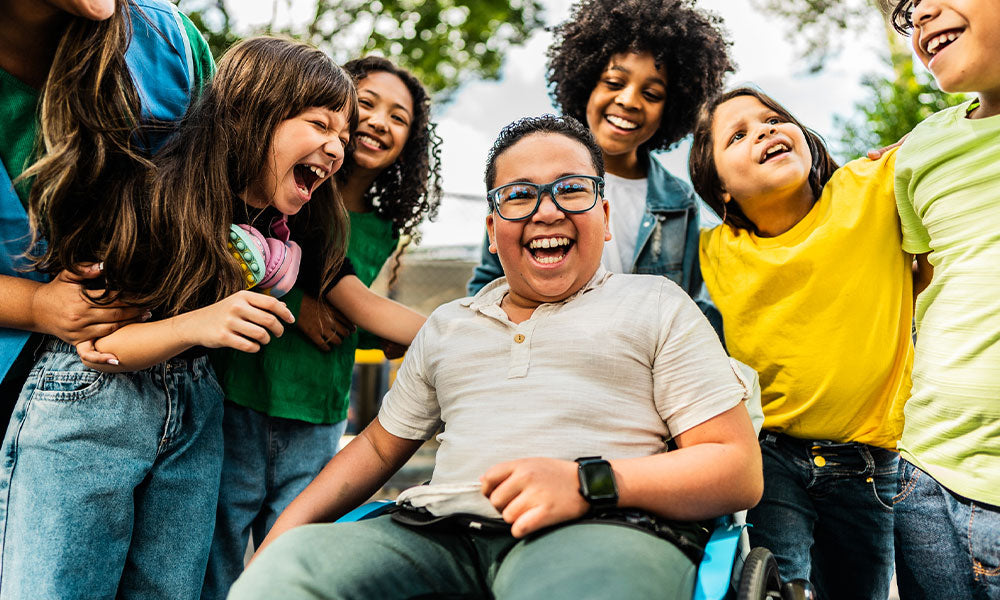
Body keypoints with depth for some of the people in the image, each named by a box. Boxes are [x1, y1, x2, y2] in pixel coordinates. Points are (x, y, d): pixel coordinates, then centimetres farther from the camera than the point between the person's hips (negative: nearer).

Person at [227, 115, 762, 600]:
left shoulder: (656, 304, 11)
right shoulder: (447, 325, 25)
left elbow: (740, 469, 3)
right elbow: (379, 446, 30)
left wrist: (589, 482, -13)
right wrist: (282, 534, 14)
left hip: (605, 530, -3)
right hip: (442, 533, 4)